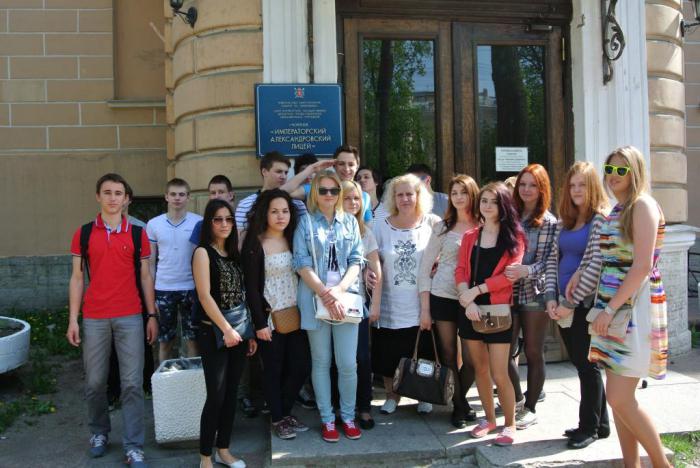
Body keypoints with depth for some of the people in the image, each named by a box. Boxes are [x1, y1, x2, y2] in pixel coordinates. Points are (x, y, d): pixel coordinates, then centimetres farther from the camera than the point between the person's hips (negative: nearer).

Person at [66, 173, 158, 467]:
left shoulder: (137, 234, 4)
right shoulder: (84, 233, 5)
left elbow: (145, 277, 8)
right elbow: (77, 278, 6)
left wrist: (152, 315, 4)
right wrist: (73, 320, 0)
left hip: (130, 317, -1)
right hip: (94, 318, 1)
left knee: (132, 383, -1)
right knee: (95, 382, 9)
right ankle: (99, 432, 32)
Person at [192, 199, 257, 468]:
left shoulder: (233, 253, 13)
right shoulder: (203, 252, -6)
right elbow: (204, 295, -14)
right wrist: (226, 329, -16)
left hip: (238, 332, 6)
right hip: (214, 333, -6)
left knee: (231, 393, 11)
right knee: (216, 395, -4)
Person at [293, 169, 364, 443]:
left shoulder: (350, 222, 11)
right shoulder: (305, 223, 3)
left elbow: (356, 261, 5)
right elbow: (302, 264, -4)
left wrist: (339, 290, -10)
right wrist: (326, 294, -12)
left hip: (346, 297, 2)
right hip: (315, 298, -1)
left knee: (348, 363, 2)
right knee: (321, 362, 7)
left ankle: (348, 416, 20)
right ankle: (327, 419, 20)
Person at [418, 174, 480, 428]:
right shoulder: (443, 228, 1)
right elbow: (425, 267, 1)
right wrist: (425, 308, -4)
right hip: (443, 298, 0)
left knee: (471, 358, 3)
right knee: (449, 356, 5)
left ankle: (459, 399, 30)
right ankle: (460, 406, 24)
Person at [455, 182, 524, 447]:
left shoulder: (514, 236, 0)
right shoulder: (470, 237, 12)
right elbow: (460, 270, 2)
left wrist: (476, 290, -16)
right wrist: (467, 299, -15)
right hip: (471, 310, 4)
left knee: (499, 373, -5)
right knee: (479, 368, 11)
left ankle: (510, 424, 14)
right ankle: (489, 418, 27)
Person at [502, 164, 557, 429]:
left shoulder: (549, 222, -2)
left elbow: (548, 261, -10)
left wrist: (526, 270, -26)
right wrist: (505, 273, -7)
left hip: (535, 294, -3)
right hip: (509, 293, 3)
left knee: (533, 353, 8)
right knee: (506, 351, 4)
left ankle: (530, 408, 23)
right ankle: (517, 401, 26)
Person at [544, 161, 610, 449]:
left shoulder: (601, 220, -8)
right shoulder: (564, 222, 13)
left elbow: (597, 264, -17)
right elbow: (553, 261, 11)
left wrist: (572, 302, -16)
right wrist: (551, 298, -2)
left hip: (586, 304, -7)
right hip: (564, 307, 7)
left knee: (587, 365, 3)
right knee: (581, 365, 13)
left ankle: (590, 427, 18)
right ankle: (599, 423, 27)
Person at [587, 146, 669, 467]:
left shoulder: (643, 205, -9)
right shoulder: (616, 210, 16)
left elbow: (643, 266, -18)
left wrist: (609, 309, -19)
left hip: (633, 307, -8)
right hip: (611, 308, 8)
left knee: (620, 399, -8)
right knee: (617, 397, 9)